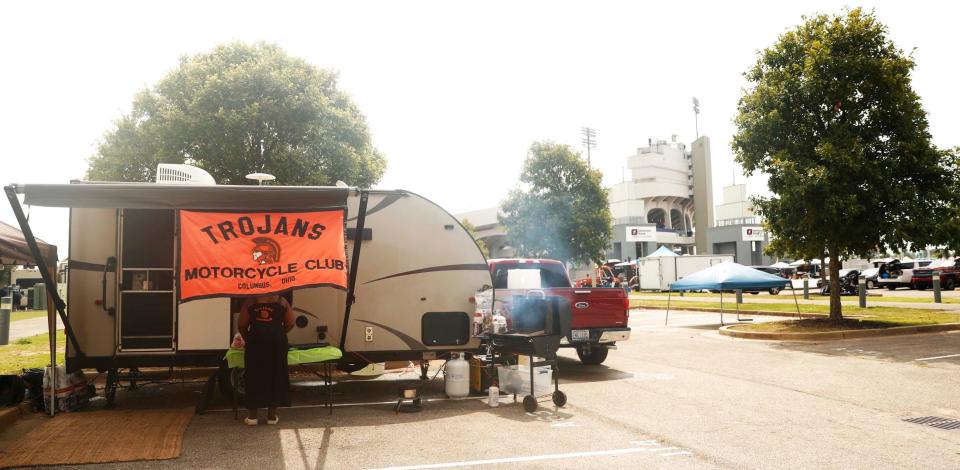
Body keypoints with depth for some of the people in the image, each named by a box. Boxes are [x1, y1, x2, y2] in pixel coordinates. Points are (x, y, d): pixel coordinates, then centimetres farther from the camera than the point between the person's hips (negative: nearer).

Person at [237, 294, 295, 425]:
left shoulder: (250, 301, 11)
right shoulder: (281, 300, 13)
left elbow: (241, 325, 8)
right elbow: (290, 324, 9)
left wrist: (247, 339, 23)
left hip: (256, 340, 0)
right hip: (277, 340, 0)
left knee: (254, 377, 8)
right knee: (275, 377, 8)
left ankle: (252, 416, 10)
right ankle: (272, 415, 11)